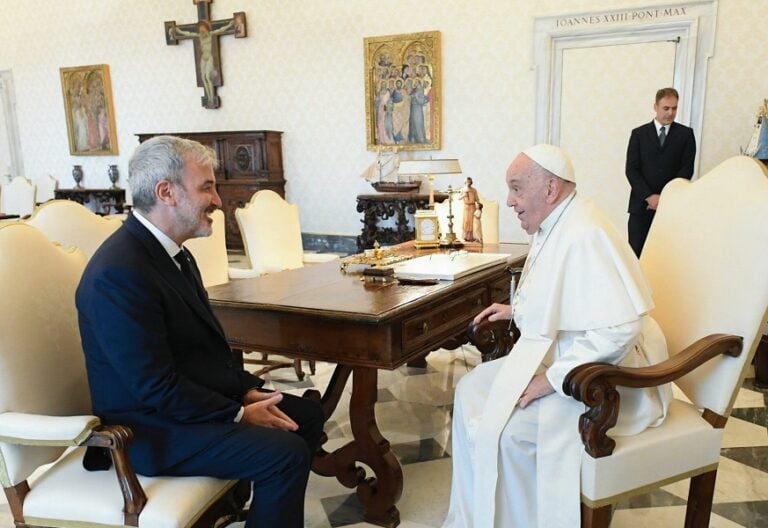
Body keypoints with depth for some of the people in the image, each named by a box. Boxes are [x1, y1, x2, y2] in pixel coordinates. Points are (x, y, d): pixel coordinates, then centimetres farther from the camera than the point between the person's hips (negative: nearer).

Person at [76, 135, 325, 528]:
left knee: (307, 416, 10)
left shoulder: (169, 250, 5)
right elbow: (156, 390, -24)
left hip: (193, 398, 10)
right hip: (151, 426, -9)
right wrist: (239, 415, -16)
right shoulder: (118, 273, -25)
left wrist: (249, 391, 0)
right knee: (286, 452, -23)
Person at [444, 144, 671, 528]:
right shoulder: (553, 227, 6)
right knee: (471, 390, 6)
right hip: (556, 355, 10)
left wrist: (550, 380, -27)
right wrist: (515, 310, 13)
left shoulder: (584, 236, -26)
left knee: (505, 431, -24)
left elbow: (619, 328, -32)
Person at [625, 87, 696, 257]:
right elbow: (631, 169, 1)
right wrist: (649, 196, -10)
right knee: (636, 252, -2)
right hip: (641, 204, 0)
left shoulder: (685, 134, 8)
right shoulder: (639, 133, 8)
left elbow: (687, 169, 1)